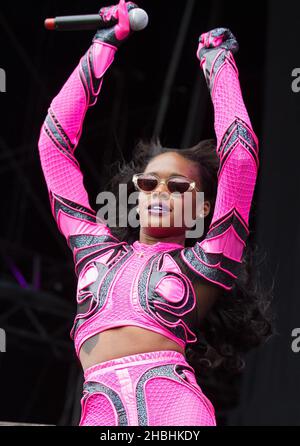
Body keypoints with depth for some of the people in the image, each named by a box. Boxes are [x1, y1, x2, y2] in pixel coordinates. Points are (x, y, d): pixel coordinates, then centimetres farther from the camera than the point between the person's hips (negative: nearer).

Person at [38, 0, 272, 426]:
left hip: (174, 404, -2)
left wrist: (219, 61, 20)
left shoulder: (203, 264, 16)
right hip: (100, 414, 2)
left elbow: (240, 156, 9)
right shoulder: (96, 249, 24)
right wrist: (105, 44, 31)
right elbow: (56, 140, 26)